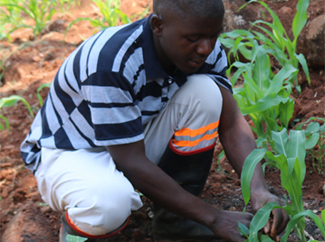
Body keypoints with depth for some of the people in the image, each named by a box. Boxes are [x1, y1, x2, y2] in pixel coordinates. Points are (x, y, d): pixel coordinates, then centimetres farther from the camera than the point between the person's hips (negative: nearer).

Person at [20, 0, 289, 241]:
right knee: (110, 202, -41)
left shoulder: (206, 50, -14)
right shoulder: (111, 62, -34)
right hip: (68, 152, -6)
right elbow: (131, 162, -31)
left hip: (136, 141, 7)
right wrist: (213, 216, -28)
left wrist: (259, 190, -28)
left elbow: (232, 124, -10)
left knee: (205, 91, -18)